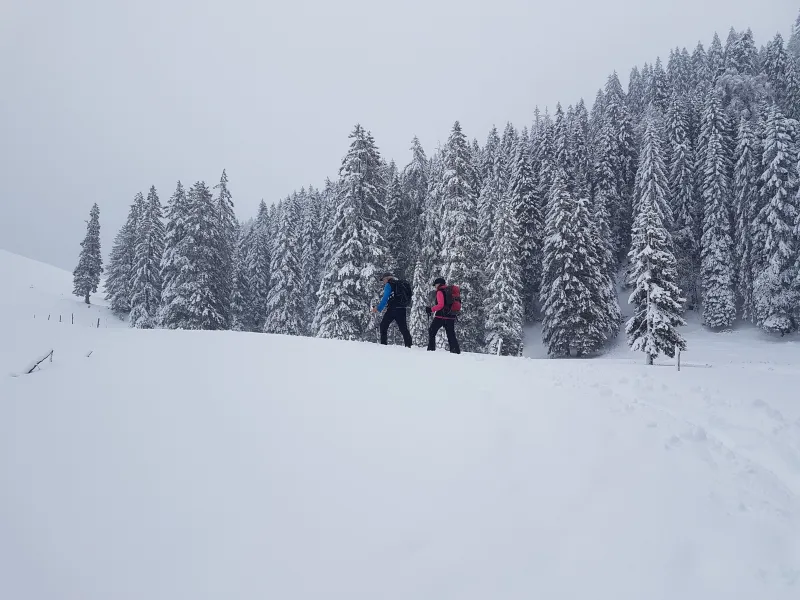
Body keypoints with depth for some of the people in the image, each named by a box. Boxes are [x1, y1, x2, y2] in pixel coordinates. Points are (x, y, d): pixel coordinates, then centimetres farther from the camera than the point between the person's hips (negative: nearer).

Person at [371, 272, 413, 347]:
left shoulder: (388, 285, 0)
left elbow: (385, 298, -10)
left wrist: (378, 309, -8)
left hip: (393, 309, -6)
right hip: (402, 309, 6)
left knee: (383, 325, 5)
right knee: (403, 328, 7)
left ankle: (383, 343, -2)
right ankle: (408, 344, -1)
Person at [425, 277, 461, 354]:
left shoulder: (440, 292, -6)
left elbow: (440, 305, -18)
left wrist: (431, 309, -11)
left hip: (441, 316, -7)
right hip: (451, 316, 7)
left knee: (432, 332, 5)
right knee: (451, 334, 8)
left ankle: (431, 348, -2)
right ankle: (456, 350, 0)